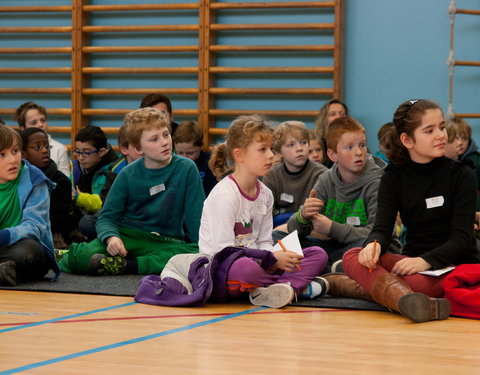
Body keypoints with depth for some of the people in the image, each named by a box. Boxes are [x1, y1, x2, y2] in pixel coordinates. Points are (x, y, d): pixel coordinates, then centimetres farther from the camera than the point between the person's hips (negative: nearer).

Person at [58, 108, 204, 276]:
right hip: (128, 237, -1)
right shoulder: (128, 175, 0)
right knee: (79, 258, -33)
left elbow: (196, 217, 0)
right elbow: (107, 217, 0)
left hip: (166, 242, 1)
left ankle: (125, 265, -32)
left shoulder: (186, 169, -1)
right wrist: (111, 237, -22)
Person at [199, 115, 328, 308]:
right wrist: (272, 259, -20)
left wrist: (276, 260, -11)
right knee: (246, 267, -44)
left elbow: (264, 242, 14)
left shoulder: (264, 194, 10)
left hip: (252, 260, 8)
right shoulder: (223, 195, -16)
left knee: (318, 254, -4)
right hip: (219, 269, -8)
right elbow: (223, 250, -21)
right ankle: (297, 284, -15)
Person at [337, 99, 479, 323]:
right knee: (352, 256, -28)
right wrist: (373, 245, -29)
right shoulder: (394, 178, 9)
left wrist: (426, 261, -27)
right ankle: (407, 299, -54)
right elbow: (382, 227, -3)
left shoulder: (461, 175, 0)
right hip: (413, 260, 4)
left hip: (455, 265, -4)